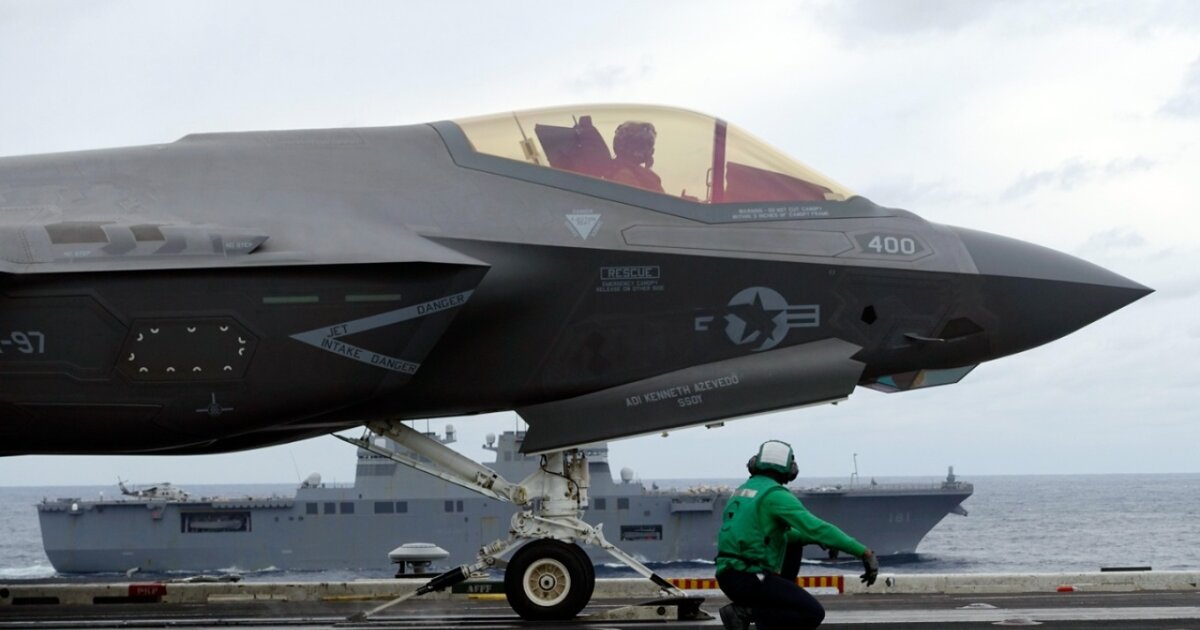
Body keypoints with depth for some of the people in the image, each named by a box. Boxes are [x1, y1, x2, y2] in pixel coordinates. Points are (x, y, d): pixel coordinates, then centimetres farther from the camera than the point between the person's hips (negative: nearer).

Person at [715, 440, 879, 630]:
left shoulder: (742, 491, 18)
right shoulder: (776, 495, -10)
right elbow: (817, 528, -18)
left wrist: (820, 539, 23)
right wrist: (865, 553, -18)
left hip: (728, 576, 9)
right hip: (749, 578, -9)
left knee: (793, 543, 26)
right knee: (814, 614, -8)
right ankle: (745, 612, -12)